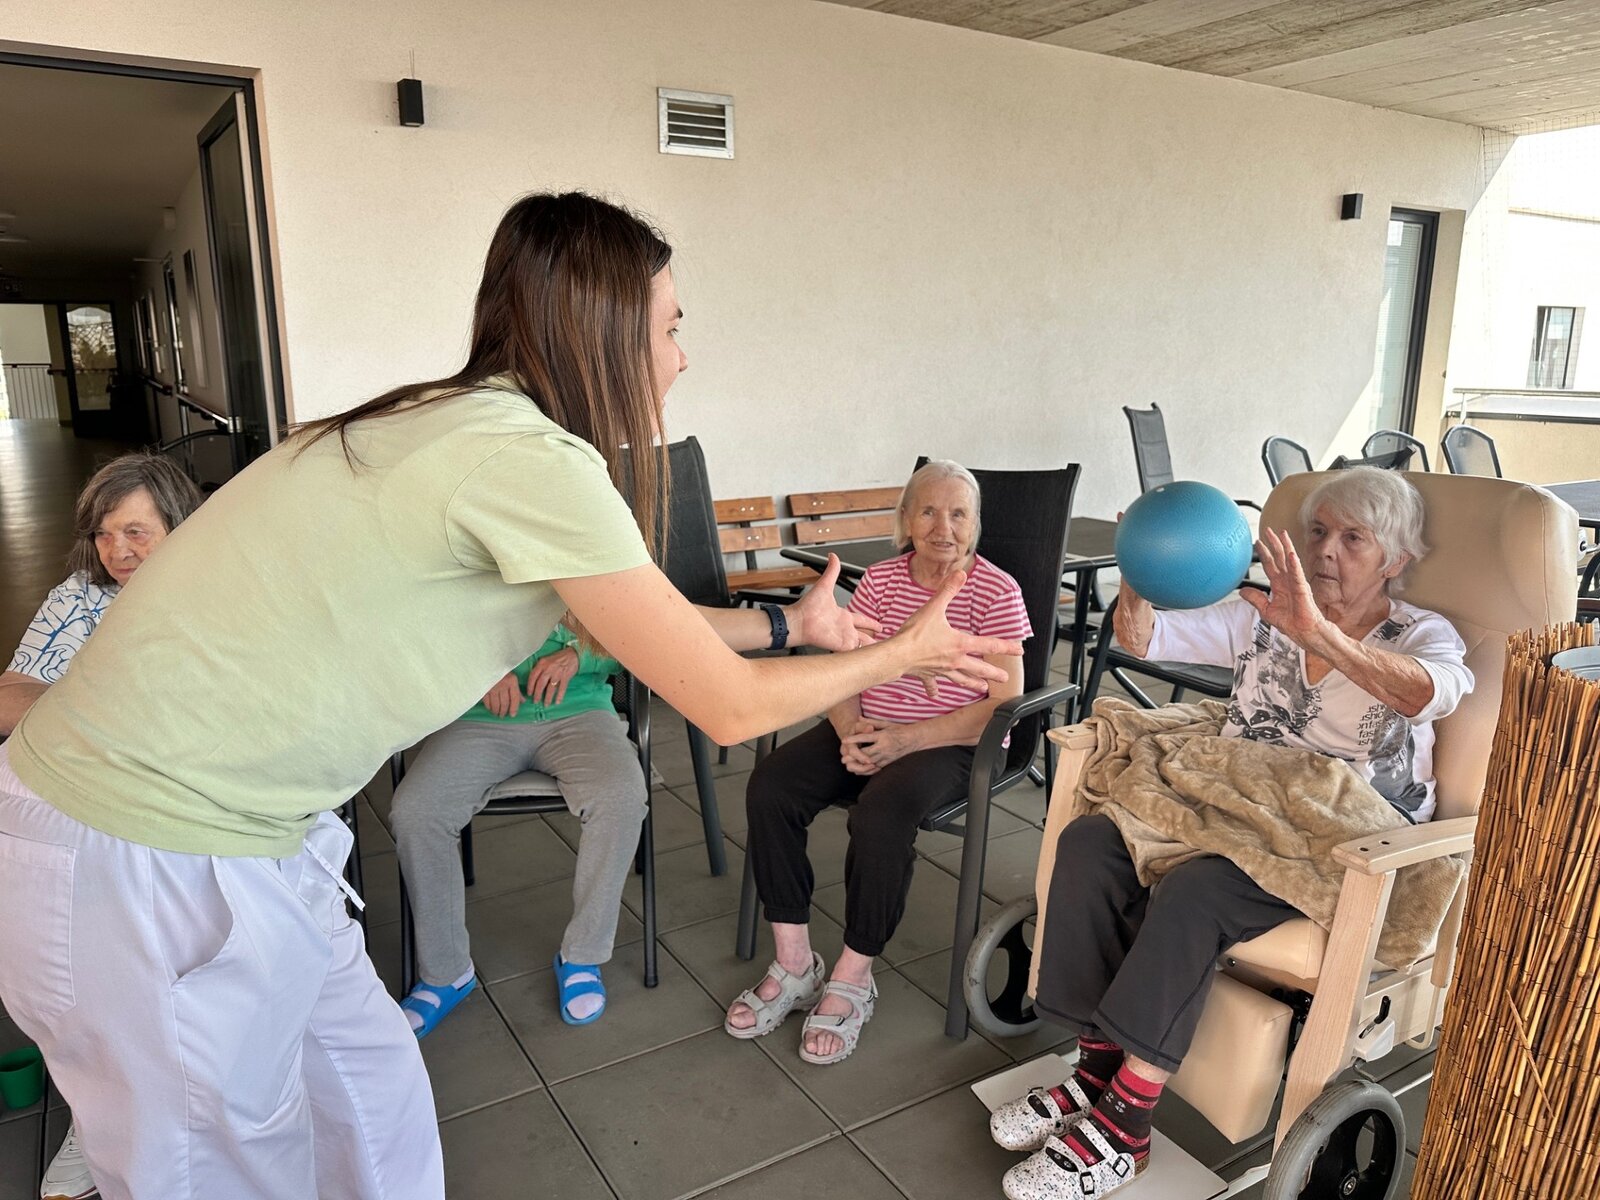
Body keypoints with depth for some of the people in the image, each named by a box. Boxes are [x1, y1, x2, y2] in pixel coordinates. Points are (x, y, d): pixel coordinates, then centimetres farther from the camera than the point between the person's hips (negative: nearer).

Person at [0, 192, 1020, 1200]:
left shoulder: (464, 425, 5)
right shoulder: (533, 460, -24)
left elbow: (628, 620, 17)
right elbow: (731, 709, -17)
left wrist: (788, 624, 22)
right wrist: (903, 655, -1)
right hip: (147, 865, -9)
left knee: (375, 1112, 20)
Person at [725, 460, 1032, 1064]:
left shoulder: (995, 592, -8)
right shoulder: (881, 579, 5)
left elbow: (1004, 703, -13)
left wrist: (903, 741, -21)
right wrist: (851, 731, -17)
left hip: (951, 743, -5)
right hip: (867, 731, 5)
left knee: (880, 814, -34)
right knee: (769, 785, -18)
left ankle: (852, 979, -11)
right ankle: (794, 964, -6)